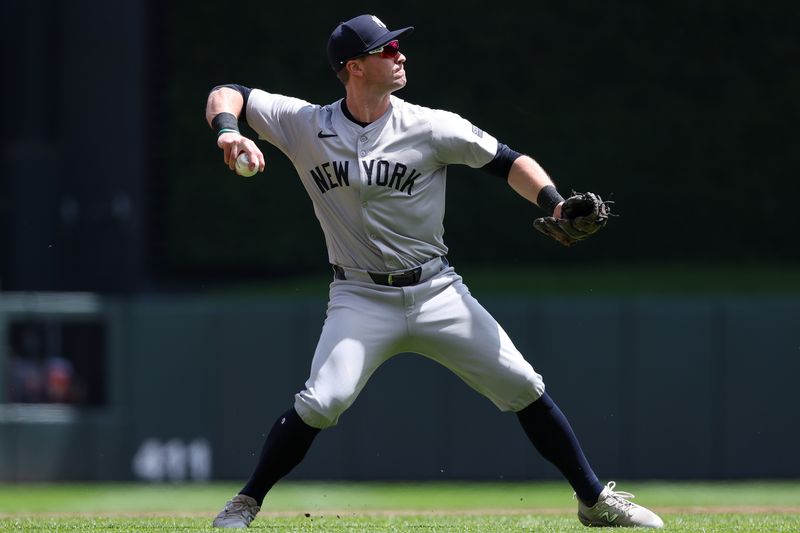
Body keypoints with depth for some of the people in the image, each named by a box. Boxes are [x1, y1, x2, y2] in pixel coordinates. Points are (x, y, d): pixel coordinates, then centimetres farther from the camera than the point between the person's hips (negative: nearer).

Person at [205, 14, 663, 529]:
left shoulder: (431, 127, -5)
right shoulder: (306, 125, -4)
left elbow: (507, 160, 0)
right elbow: (227, 95, 0)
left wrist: (552, 202, -18)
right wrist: (229, 132, -23)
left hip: (437, 293, 1)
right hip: (361, 299, -1)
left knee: (523, 387, -3)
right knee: (320, 403, -22)